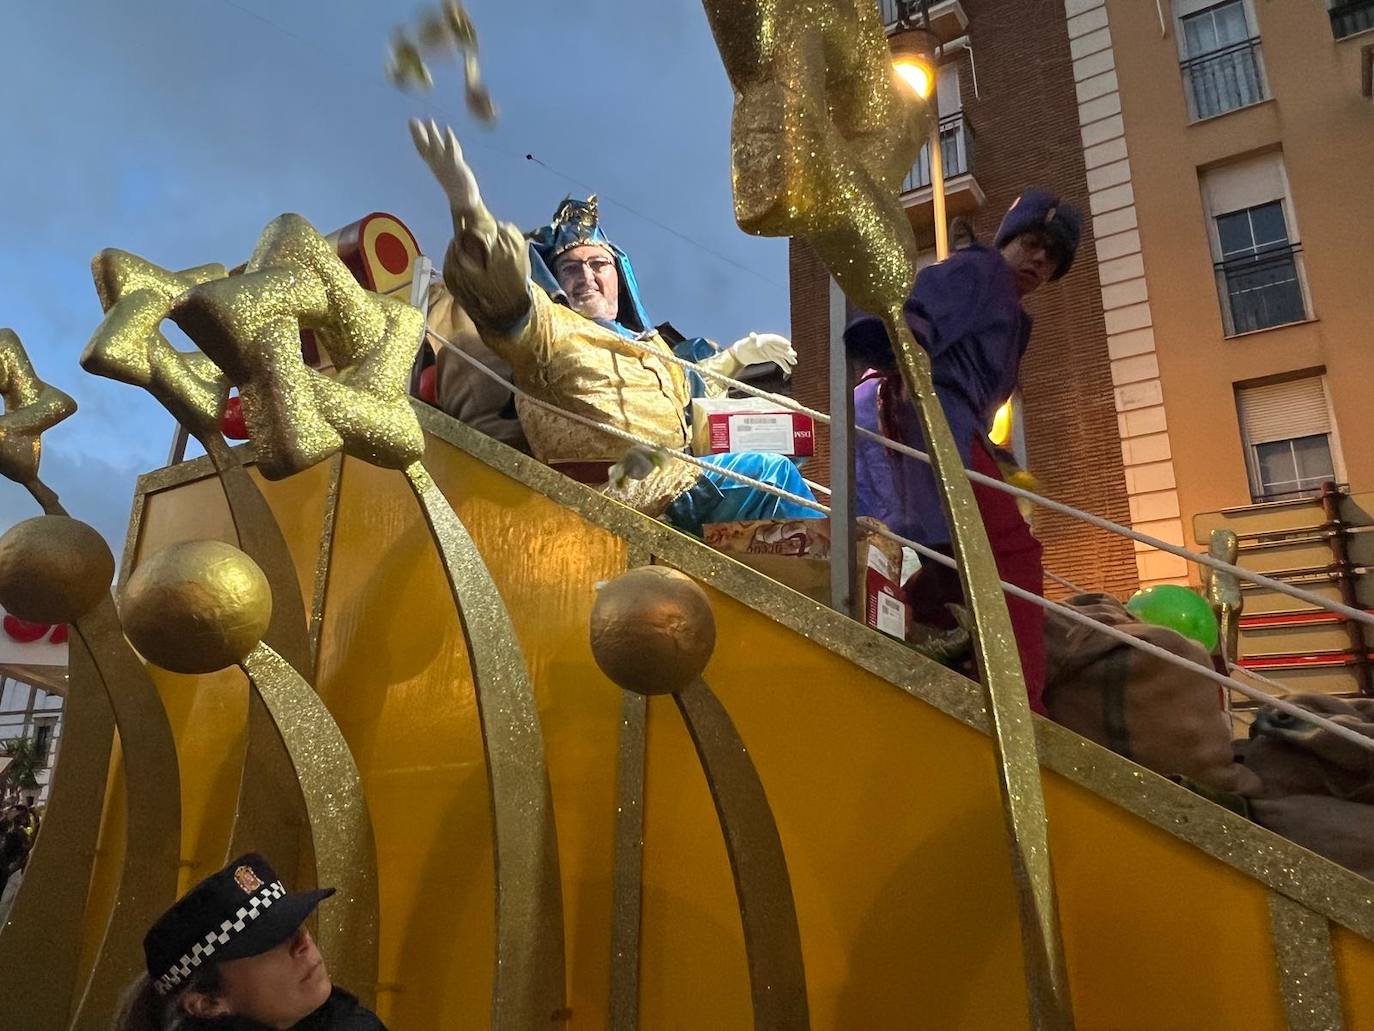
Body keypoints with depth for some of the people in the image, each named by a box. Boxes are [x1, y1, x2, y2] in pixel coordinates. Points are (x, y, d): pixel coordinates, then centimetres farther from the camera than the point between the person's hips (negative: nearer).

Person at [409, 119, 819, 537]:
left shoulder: (648, 342, 25)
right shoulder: (547, 328, -2)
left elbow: (684, 387, 44)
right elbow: (502, 292, -24)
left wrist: (740, 354, 43)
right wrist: (468, 206, -39)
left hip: (671, 482, 9)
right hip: (620, 491, -9)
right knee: (768, 470, -11)